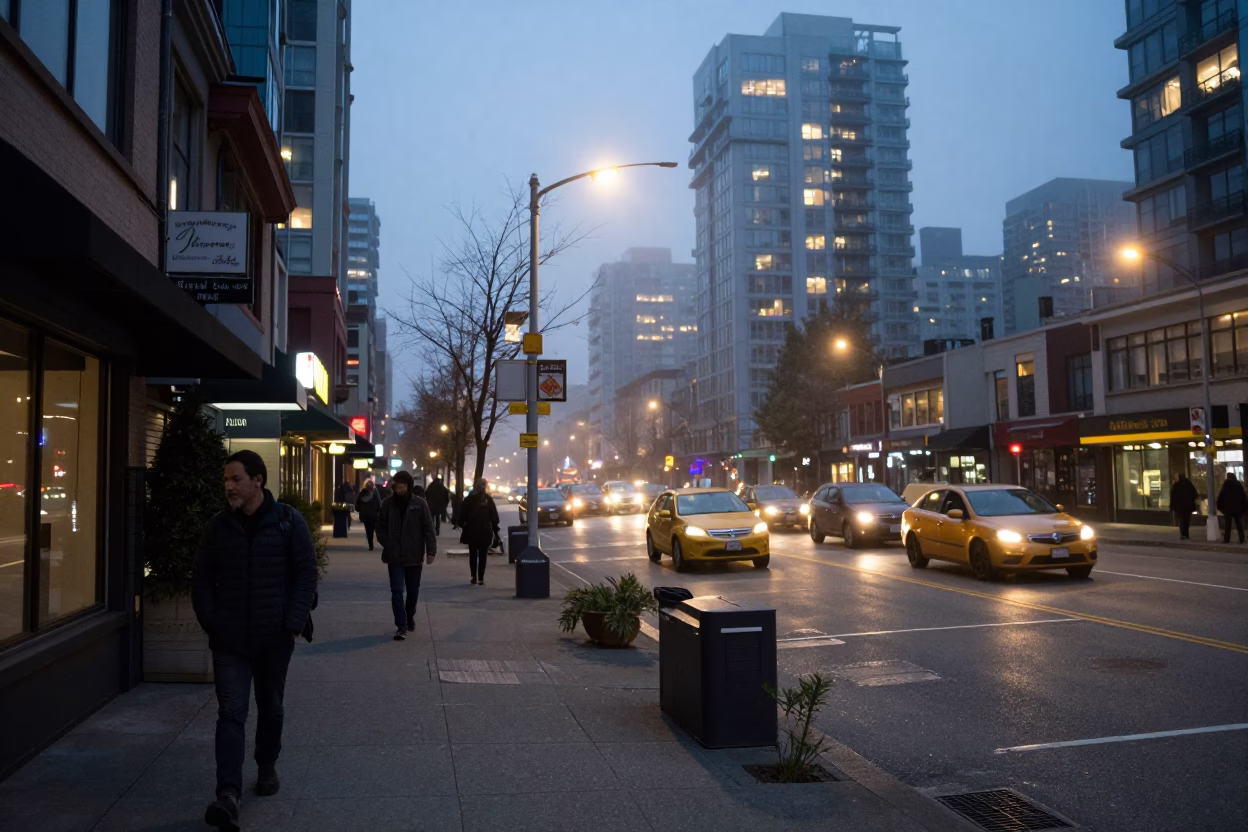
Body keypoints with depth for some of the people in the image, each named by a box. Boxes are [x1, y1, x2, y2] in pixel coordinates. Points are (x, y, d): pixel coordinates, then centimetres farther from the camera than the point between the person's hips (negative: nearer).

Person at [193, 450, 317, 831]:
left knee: (271, 707, 16)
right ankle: (229, 794, -11)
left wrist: (293, 622, -10)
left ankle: (267, 767, 39)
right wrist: (211, 622, -3)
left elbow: (306, 573, -4)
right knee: (231, 712, -8)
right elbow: (201, 578, 7)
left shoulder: (288, 522, -5)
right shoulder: (217, 526, 1)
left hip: (274, 637, 0)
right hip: (230, 639, 0)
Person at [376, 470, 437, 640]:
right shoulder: (388, 503, -1)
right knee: (397, 591, -6)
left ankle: (410, 617, 37)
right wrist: (387, 545, -6)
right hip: (394, 556, 0)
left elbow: (428, 529, -6)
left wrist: (431, 550, -12)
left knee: (413, 590, 14)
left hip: (414, 555, 0)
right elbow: (380, 527, 6)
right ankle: (401, 626, -3)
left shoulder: (420, 504, -6)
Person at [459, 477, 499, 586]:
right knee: (483, 555, 4)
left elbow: (462, 516, -3)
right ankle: (481, 578, -2)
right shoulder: (489, 499, -3)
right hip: (485, 531, 0)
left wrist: (462, 524, 11)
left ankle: (474, 577, 9)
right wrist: (495, 530, 4)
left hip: (471, 531, 0)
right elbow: (494, 517, -2)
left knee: (473, 555, 11)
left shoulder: (468, 499, -3)